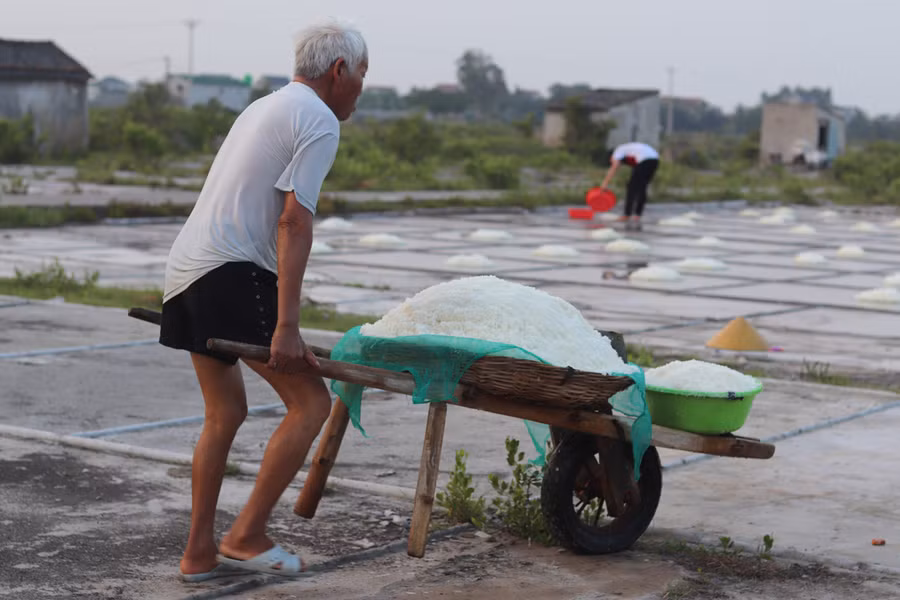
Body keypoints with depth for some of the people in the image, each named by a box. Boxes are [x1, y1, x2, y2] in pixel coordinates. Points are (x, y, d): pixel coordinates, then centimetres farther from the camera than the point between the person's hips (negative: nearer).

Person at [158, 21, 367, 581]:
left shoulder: (264, 108, 24)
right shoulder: (319, 121, -5)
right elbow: (293, 222, -15)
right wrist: (287, 326, -19)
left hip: (186, 268, 10)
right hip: (232, 275, -10)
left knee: (225, 413, 17)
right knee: (310, 401, -4)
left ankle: (200, 552, 19)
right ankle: (247, 536, 0)